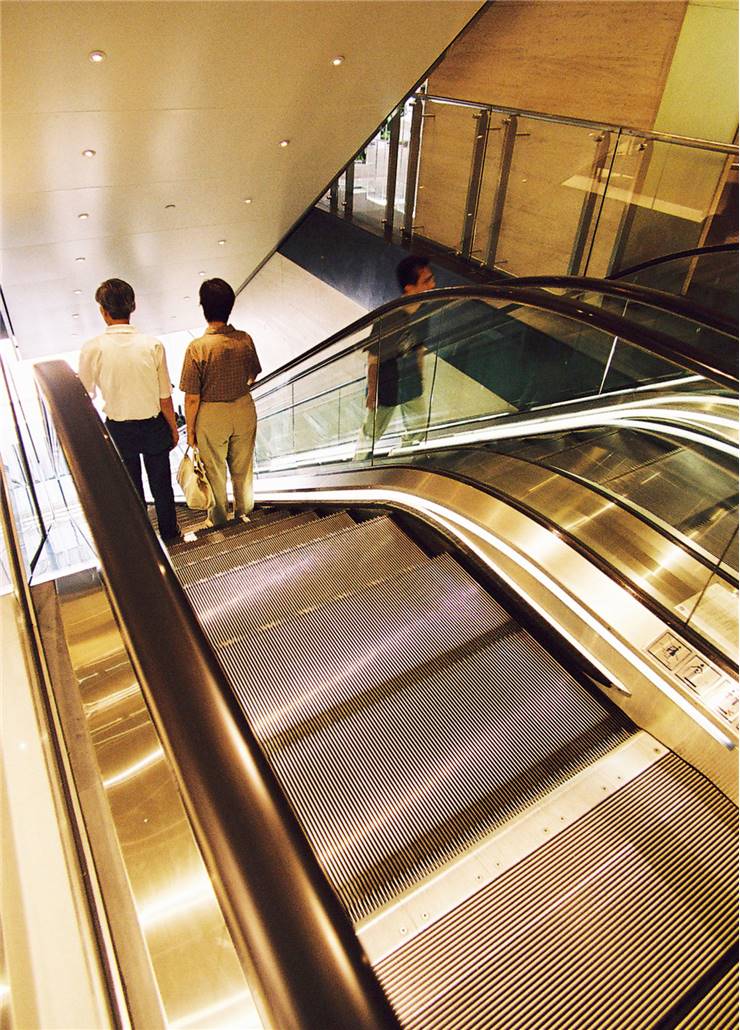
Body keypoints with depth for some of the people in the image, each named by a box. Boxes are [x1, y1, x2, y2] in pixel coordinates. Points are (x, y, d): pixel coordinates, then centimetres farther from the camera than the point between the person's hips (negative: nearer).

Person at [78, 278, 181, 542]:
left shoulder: (92, 349, -17)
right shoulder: (152, 345, -17)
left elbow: (86, 394, -2)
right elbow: (165, 399, -11)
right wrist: (173, 429, 4)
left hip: (119, 430, 0)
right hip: (154, 427, 0)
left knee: (131, 488, 21)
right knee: (161, 484, 20)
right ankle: (169, 533, 38)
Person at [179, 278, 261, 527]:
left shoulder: (197, 348, -23)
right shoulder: (245, 340, -13)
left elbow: (192, 397, -18)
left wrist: (190, 429, -4)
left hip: (211, 416, -3)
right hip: (244, 411, 3)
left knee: (215, 471, 18)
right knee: (243, 467, 22)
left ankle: (219, 518, 36)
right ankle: (244, 513, 40)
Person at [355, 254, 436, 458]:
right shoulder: (387, 319, -33)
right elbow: (373, 360, -21)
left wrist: (419, 376, 14)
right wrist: (372, 393, -12)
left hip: (412, 385, 6)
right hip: (386, 388, -6)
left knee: (417, 429, 24)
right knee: (372, 433, 18)